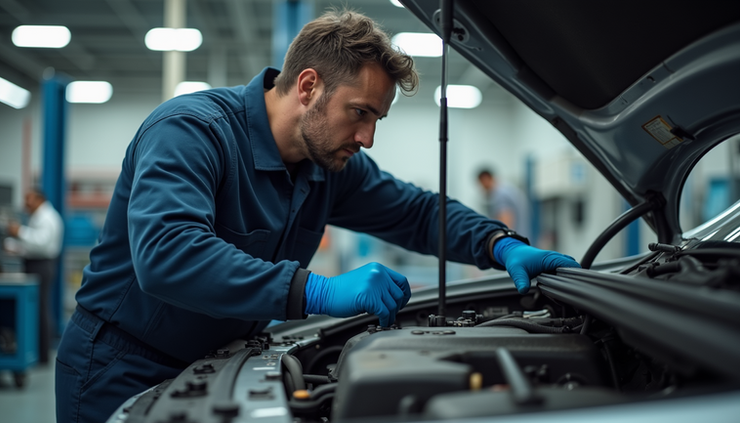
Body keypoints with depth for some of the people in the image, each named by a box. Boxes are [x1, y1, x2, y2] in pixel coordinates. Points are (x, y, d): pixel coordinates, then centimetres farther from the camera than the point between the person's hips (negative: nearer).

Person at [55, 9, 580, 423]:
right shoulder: (191, 129, -25)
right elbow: (164, 255, -41)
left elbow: (418, 212, 11)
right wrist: (320, 292, -44)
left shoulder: (333, 164, -2)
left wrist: (503, 246, -9)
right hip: (120, 374, -6)